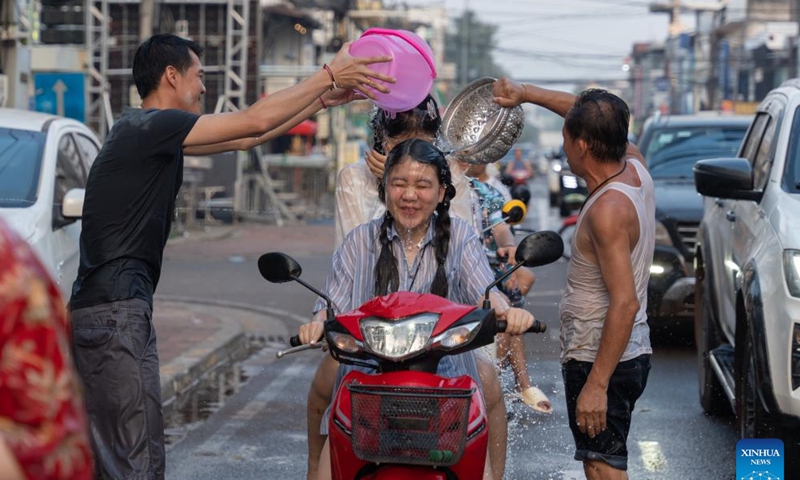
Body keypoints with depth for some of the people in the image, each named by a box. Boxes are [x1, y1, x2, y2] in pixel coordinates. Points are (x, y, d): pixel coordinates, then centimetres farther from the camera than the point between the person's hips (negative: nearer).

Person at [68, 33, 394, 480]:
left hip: (96, 306, 11)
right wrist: (328, 75, -6)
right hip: (116, 309, -11)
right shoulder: (150, 126, -11)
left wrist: (324, 99, 22)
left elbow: (244, 138, 22)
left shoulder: (149, 131, 18)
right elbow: (253, 121, -14)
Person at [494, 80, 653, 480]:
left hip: (602, 360, -10)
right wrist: (526, 93, 23)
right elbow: (594, 118, 23)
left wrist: (597, 384, -28)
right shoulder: (634, 166, 3)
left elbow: (625, 303, -28)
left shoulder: (608, 210, -23)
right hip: (628, 354, 10)